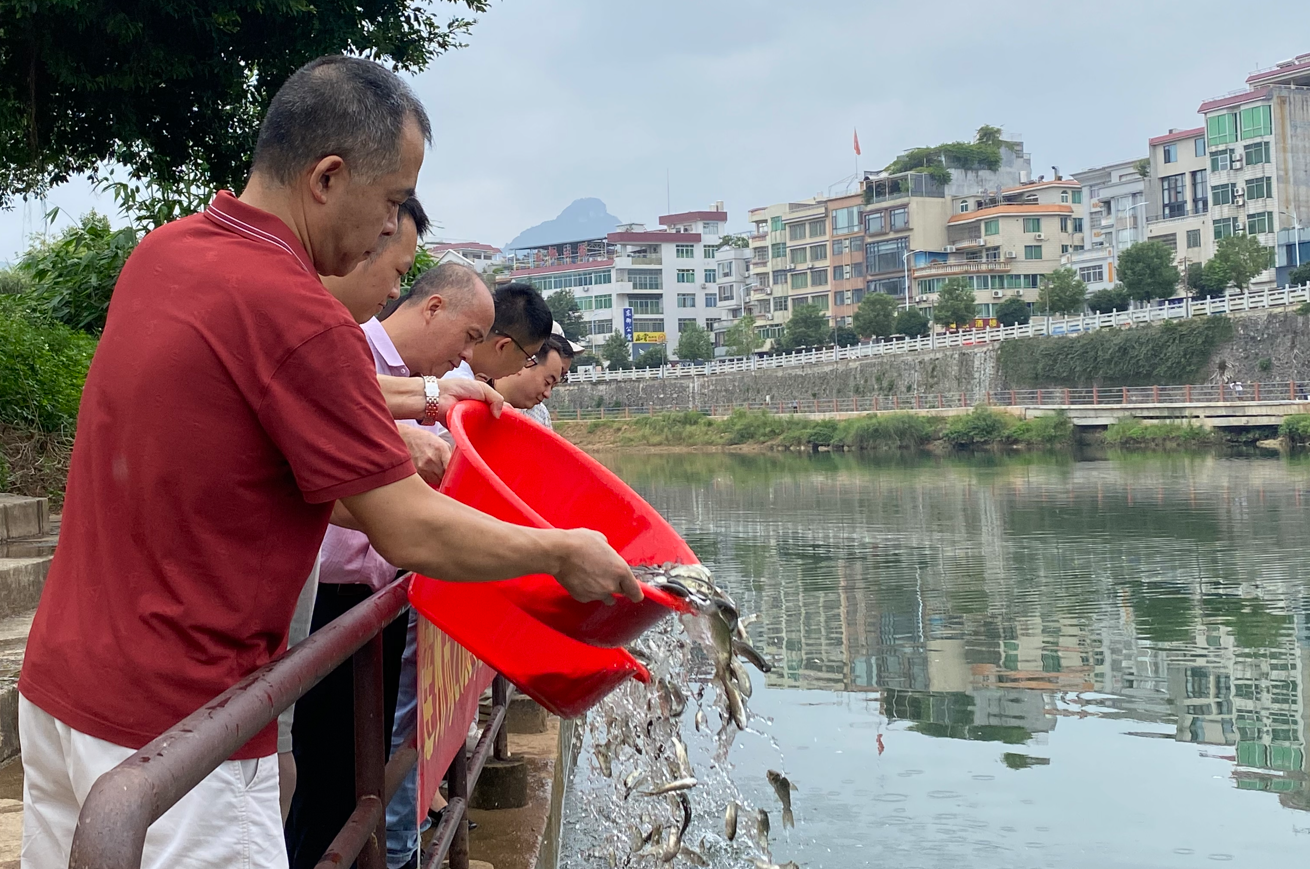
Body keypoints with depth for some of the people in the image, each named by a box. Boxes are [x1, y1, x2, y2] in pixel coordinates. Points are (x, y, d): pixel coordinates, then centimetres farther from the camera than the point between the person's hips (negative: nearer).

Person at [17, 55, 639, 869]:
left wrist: (419, 396, 25)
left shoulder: (163, 252, 3)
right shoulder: (295, 313, -22)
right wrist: (563, 553, -3)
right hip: (172, 724, -9)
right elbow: (412, 535, -17)